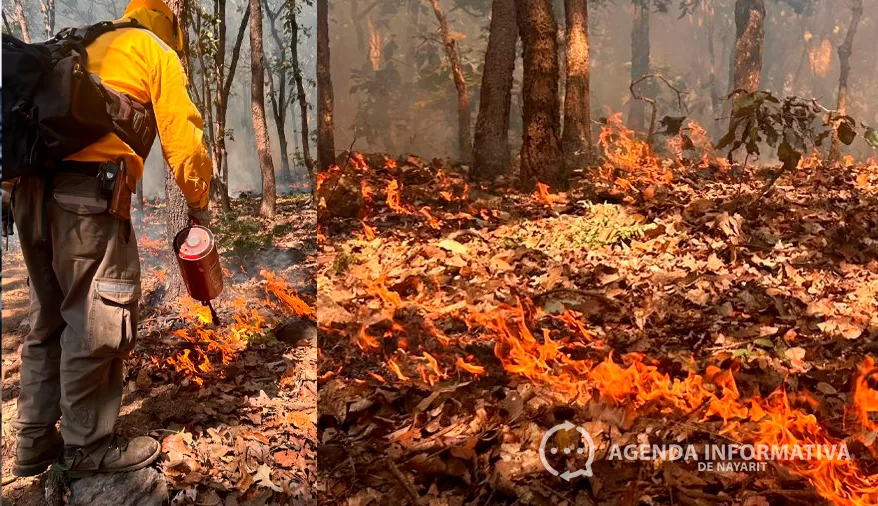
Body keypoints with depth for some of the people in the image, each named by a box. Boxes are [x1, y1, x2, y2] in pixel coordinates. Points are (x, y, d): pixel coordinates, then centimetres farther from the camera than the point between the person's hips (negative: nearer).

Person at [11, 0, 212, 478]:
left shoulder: (87, 48, 28)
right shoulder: (157, 53, 7)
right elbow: (183, 140, 0)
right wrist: (198, 205, 13)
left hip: (32, 189, 8)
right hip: (87, 192, -8)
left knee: (50, 320, 15)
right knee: (97, 323, 1)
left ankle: (35, 442, 23)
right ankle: (87, 446, 11)